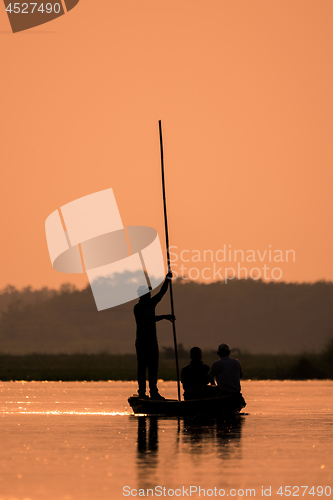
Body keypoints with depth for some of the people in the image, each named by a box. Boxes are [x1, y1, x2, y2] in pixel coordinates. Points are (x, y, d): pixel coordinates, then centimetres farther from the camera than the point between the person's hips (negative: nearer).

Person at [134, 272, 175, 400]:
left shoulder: (151, 303, 13)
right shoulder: (138, 307, -11)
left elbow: (161, 293, 9)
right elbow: (149, 319, -24)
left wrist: (167, 280, -1)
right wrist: (164, 317, -28)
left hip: (152, 341, 8)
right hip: (142, 342, -8)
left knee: (153, 367, 4)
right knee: (142, 367, -6)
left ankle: (154, 392, 4)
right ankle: (142, 392, -6)